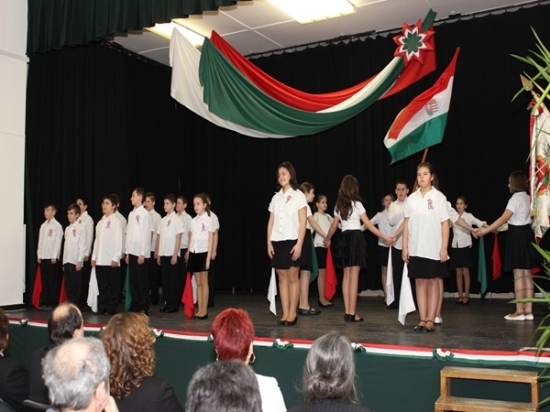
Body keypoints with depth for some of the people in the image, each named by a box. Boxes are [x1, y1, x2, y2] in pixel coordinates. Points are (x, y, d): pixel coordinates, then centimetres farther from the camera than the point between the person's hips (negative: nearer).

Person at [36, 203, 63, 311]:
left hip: (52, 258, -6)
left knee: (53, 281, -2)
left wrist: (54, 257, -13)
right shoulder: (43, 225, 14)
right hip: (43, 257, 6)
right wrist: (39, 255, 9)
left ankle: (52, 303, 1)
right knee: (44, 281, 7)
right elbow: (40, 241, 15)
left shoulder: (57, 226, -5)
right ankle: (45, 302, 12)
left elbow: (58, 242, -9)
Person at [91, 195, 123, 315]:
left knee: (113, 286, 1)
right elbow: (97, 240, 18)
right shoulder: (100, 222, 17)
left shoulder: (116, 221, -4)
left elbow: (118, 240, -9)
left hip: (111, 260, -6)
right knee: (102, 286, 8)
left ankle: (111, 309, 7)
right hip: (100, 260, 6)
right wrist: (94, 257, 13)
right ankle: (102, 308, 13)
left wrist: (116, 258, -13)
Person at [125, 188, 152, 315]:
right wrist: (127, 252, 11)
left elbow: (146, 235, -12)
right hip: (132, 252, 7)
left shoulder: (145, 214, -8)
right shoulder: (131, 214, 13)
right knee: (133, 281, 9)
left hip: (141, 253, -7)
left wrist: (142, 253, -14)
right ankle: (135, 306, 17)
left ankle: (143, 308, 6)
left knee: (142, 281, 0)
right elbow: (128, 234, 14)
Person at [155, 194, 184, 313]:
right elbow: (159, 237, 13)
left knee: (173, 280, -1)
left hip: (172, 255, -6)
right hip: (163, 254, 6)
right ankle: (167, 303, 15)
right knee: (165, 279, 8)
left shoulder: (177, 219, -5)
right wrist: (158, 254, 8)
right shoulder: (163, 220, 12)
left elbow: (178, 238, -9)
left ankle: (174, 305, 6)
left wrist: (175, 255, -13)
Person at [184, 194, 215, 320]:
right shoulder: (193, 221, 11)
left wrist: (208, 257, -12)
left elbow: (211, 241, -7)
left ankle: (204, 310, 5)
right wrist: (188, 253, 8)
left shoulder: (208, 220, -4)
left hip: (203, 252, -5)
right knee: (198, 283, 7)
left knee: (204, 282, 0)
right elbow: (191, 239, 14)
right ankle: (200, 310, 11)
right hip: (194, 252, 5)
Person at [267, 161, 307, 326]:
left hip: (292, 241, -4)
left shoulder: (298, 195, -1)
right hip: (277, 242, 5)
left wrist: (299, 244, -14)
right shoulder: (275, 197, 12)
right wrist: (269, 243, 3)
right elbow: (271, 222, 12)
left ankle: (292, 314, 6)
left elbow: (302, 222, -6)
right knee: (282, 278, 6)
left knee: (292, 277, 0)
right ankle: (285, 314, 9)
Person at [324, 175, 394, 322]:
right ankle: (352, 313, -4)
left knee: (347, 276, 9)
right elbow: (368, 224, -10)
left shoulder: (339, 206, 10)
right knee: (354, 277, -4)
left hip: (344, 239, 5)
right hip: (356, 238, -5)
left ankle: (347, 312, 9)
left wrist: (327, 239, 36)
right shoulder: (356, 204, -6)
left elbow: (334, 226, 18)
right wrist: (385, 237, -9)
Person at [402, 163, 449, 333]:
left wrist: (444, 248, -9)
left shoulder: (438, 197, -1)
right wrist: (405, 246, 2)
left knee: (433, 282, 3)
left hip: (433, 248, -3)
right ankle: (422, 319, 10)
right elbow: (406, 223, 8)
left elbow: (445, 223, -4)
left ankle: (431, 319, 8)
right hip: (415, 248, 3)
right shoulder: (411, 198, 8)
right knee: (420, 282, 5)